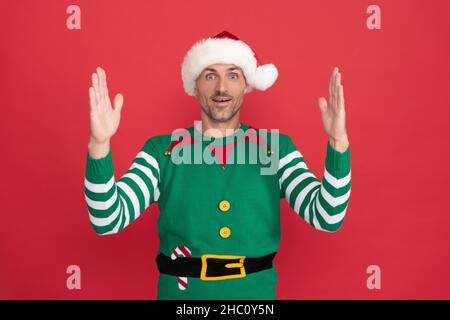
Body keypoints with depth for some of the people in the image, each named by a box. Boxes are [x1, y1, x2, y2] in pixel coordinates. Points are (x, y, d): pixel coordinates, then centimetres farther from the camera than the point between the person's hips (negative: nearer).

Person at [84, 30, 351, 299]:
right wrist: (99, 144, -29)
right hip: (180, 291, 0)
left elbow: (327, 217, -13)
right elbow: (108, 220, -15)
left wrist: (338, 141, -26)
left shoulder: (277, 147, -4)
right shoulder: (161, 149, -6)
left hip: (256, 291, 1)